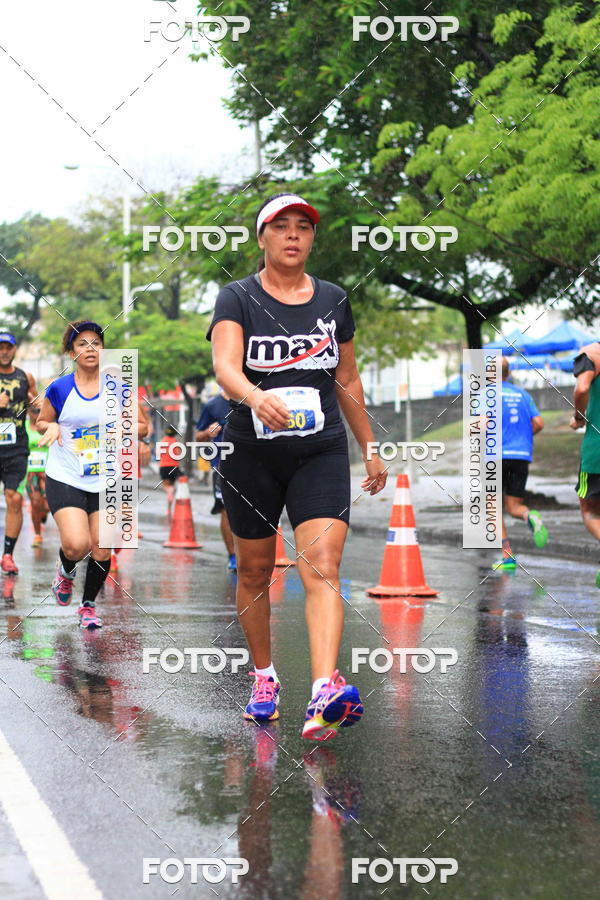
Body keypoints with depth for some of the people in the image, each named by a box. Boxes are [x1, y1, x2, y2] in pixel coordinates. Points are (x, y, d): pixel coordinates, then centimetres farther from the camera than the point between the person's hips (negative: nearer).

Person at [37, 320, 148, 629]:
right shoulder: (59, 389, -2)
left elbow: (143, 426, 9)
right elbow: (41, 421, 13)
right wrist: (51, 428, -10)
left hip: (106, 481, 2)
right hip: (65, 479, -2)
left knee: (102, 551, 1)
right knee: (77, 545, -19)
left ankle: (88, 606, 25)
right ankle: (66, 571, 17)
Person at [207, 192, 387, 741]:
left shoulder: (334, 301, 8)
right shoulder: (238, 299, -2)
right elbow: (224, 367, -20)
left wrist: (371, 448, 21)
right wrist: (256, 396, -41)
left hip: (321, 451, 1)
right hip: (252, 452, -1)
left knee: (322, 567, -17)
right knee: (254, 571, 11)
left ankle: (325, 694, -30)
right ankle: (264, 677, 32)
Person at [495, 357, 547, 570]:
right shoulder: (522, 393, 14)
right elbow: (538, 423, 6)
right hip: (522, 455, 4)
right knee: (514, 506, 9)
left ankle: (508, 557, -1)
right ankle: (531, 517, -28)